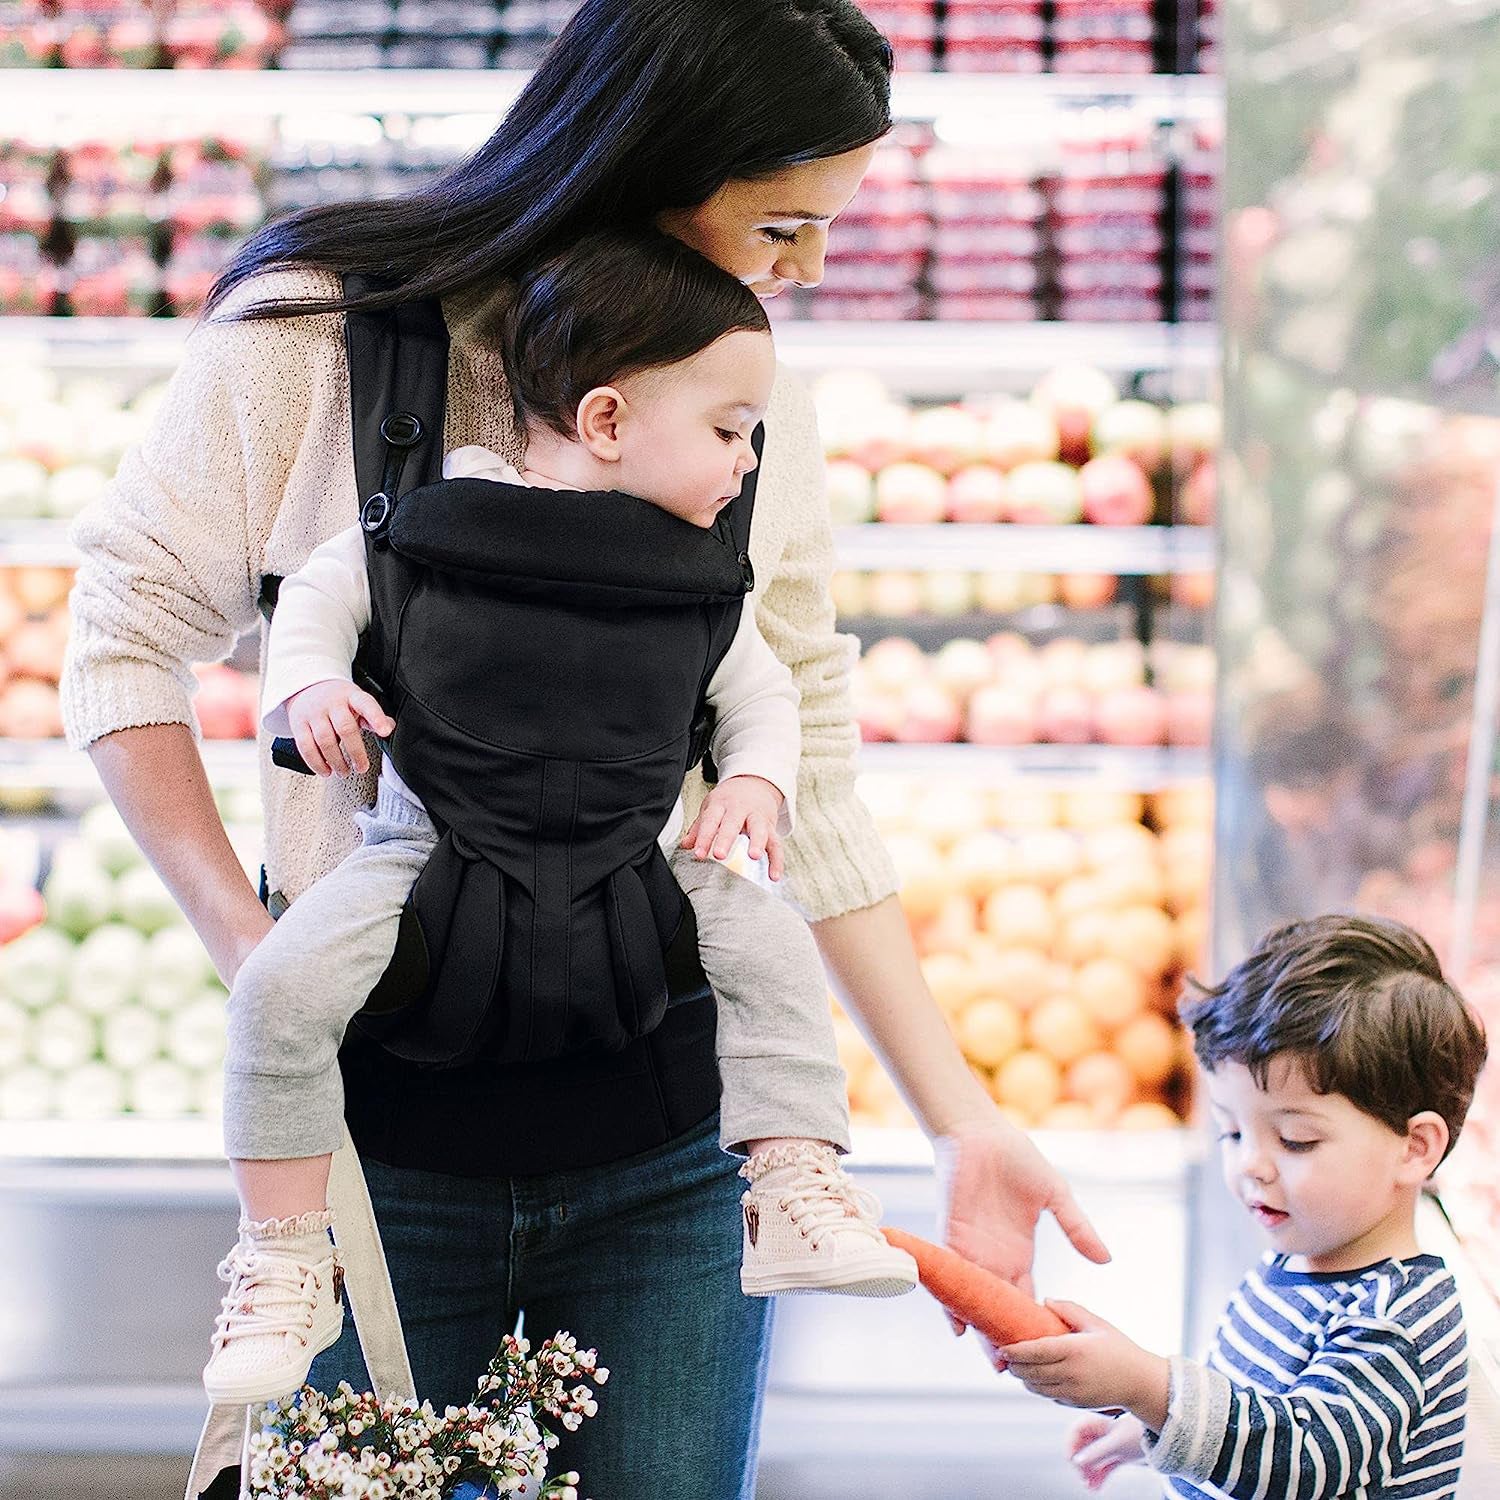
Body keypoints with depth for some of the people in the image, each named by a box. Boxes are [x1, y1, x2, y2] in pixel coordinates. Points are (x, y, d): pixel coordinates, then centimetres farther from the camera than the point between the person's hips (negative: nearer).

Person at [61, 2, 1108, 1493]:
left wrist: (964, 1121, 1)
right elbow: (128, 641, 1)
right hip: (381, 1124, -2)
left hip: (672, 1139, 2)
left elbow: (808, 781, 4)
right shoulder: (317, 333, -9)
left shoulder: (756, 387, 1)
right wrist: (255, 952, -10)